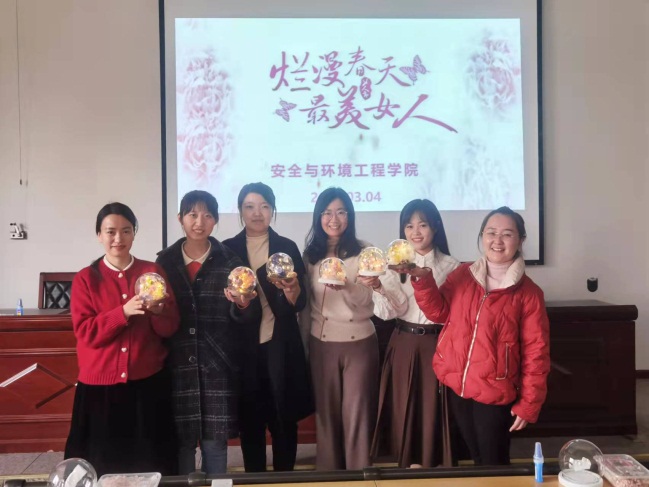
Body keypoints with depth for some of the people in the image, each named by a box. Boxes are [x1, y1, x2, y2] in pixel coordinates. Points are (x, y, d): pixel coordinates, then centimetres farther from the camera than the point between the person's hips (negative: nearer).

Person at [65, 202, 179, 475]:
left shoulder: (153, 272, 3)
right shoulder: (85, 279, 0)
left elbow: (170, 328, 0)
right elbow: (85, 333, -8)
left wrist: (158, 311, -20)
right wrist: (123, 312, -21)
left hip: (148, 384, 1)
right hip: (101, 386, -1)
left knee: (151, 465, 9)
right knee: (104, 466, 9)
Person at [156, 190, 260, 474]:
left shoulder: (229, 261, 3)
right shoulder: (165, 261, 5)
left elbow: (250, 321, 1)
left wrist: (244, 305, -18)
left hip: (218, 366, 0)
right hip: (178, 366, 1)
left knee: (215, 441, 6)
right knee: (181, 441, 5)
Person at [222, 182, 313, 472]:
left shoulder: (287, 248, 4)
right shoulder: (228, 249, 5)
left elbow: (299, 303, -1)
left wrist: (290, 288, -23)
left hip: (280, 346, 0)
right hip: (243, 347, 1)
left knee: (284, 418, 4)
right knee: (249, 419, 6)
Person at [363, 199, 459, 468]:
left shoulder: (450, 266, -1)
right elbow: (392, 311, -11)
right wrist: (378, 287, -28)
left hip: (437, 344, -1)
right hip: (403, 344, 1)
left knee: (434, 409, 4)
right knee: (404, 408, 8)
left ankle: (434, 464, 23)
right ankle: (408, 463, 26)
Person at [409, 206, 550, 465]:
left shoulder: (528, 293, -8)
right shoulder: (462, 275, 2)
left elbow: (536, 352, -7)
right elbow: (440, 312, 6)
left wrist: (529, 403, -8)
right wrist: (423, 279, -10)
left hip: (494, 392, -4)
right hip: (456, 385, 4)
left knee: (493, 464, 9)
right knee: (475, 457, 20)